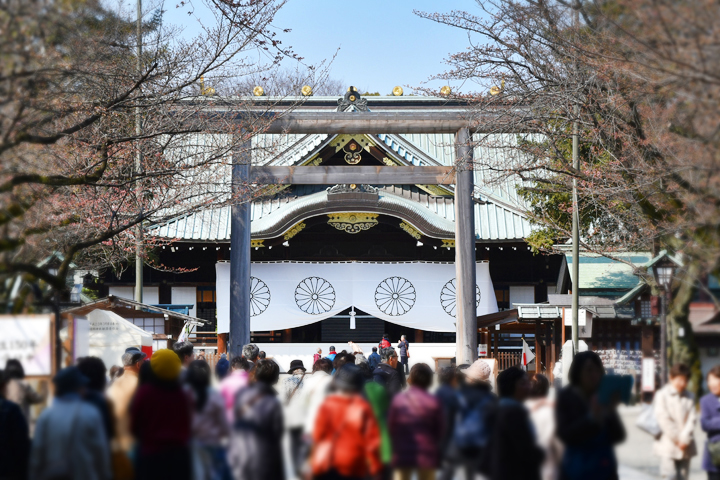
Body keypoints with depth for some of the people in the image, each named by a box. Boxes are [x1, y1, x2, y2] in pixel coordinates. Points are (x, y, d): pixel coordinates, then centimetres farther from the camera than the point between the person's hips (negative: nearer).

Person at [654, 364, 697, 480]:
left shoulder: (689, 397, 10)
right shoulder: (662, 395, -2)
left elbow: (692, 418, 1)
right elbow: (663, 419, -8)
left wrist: (685, 439, -12)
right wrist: (677, 439, -10)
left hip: (685, 445, 4)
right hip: (668, 444, -4)